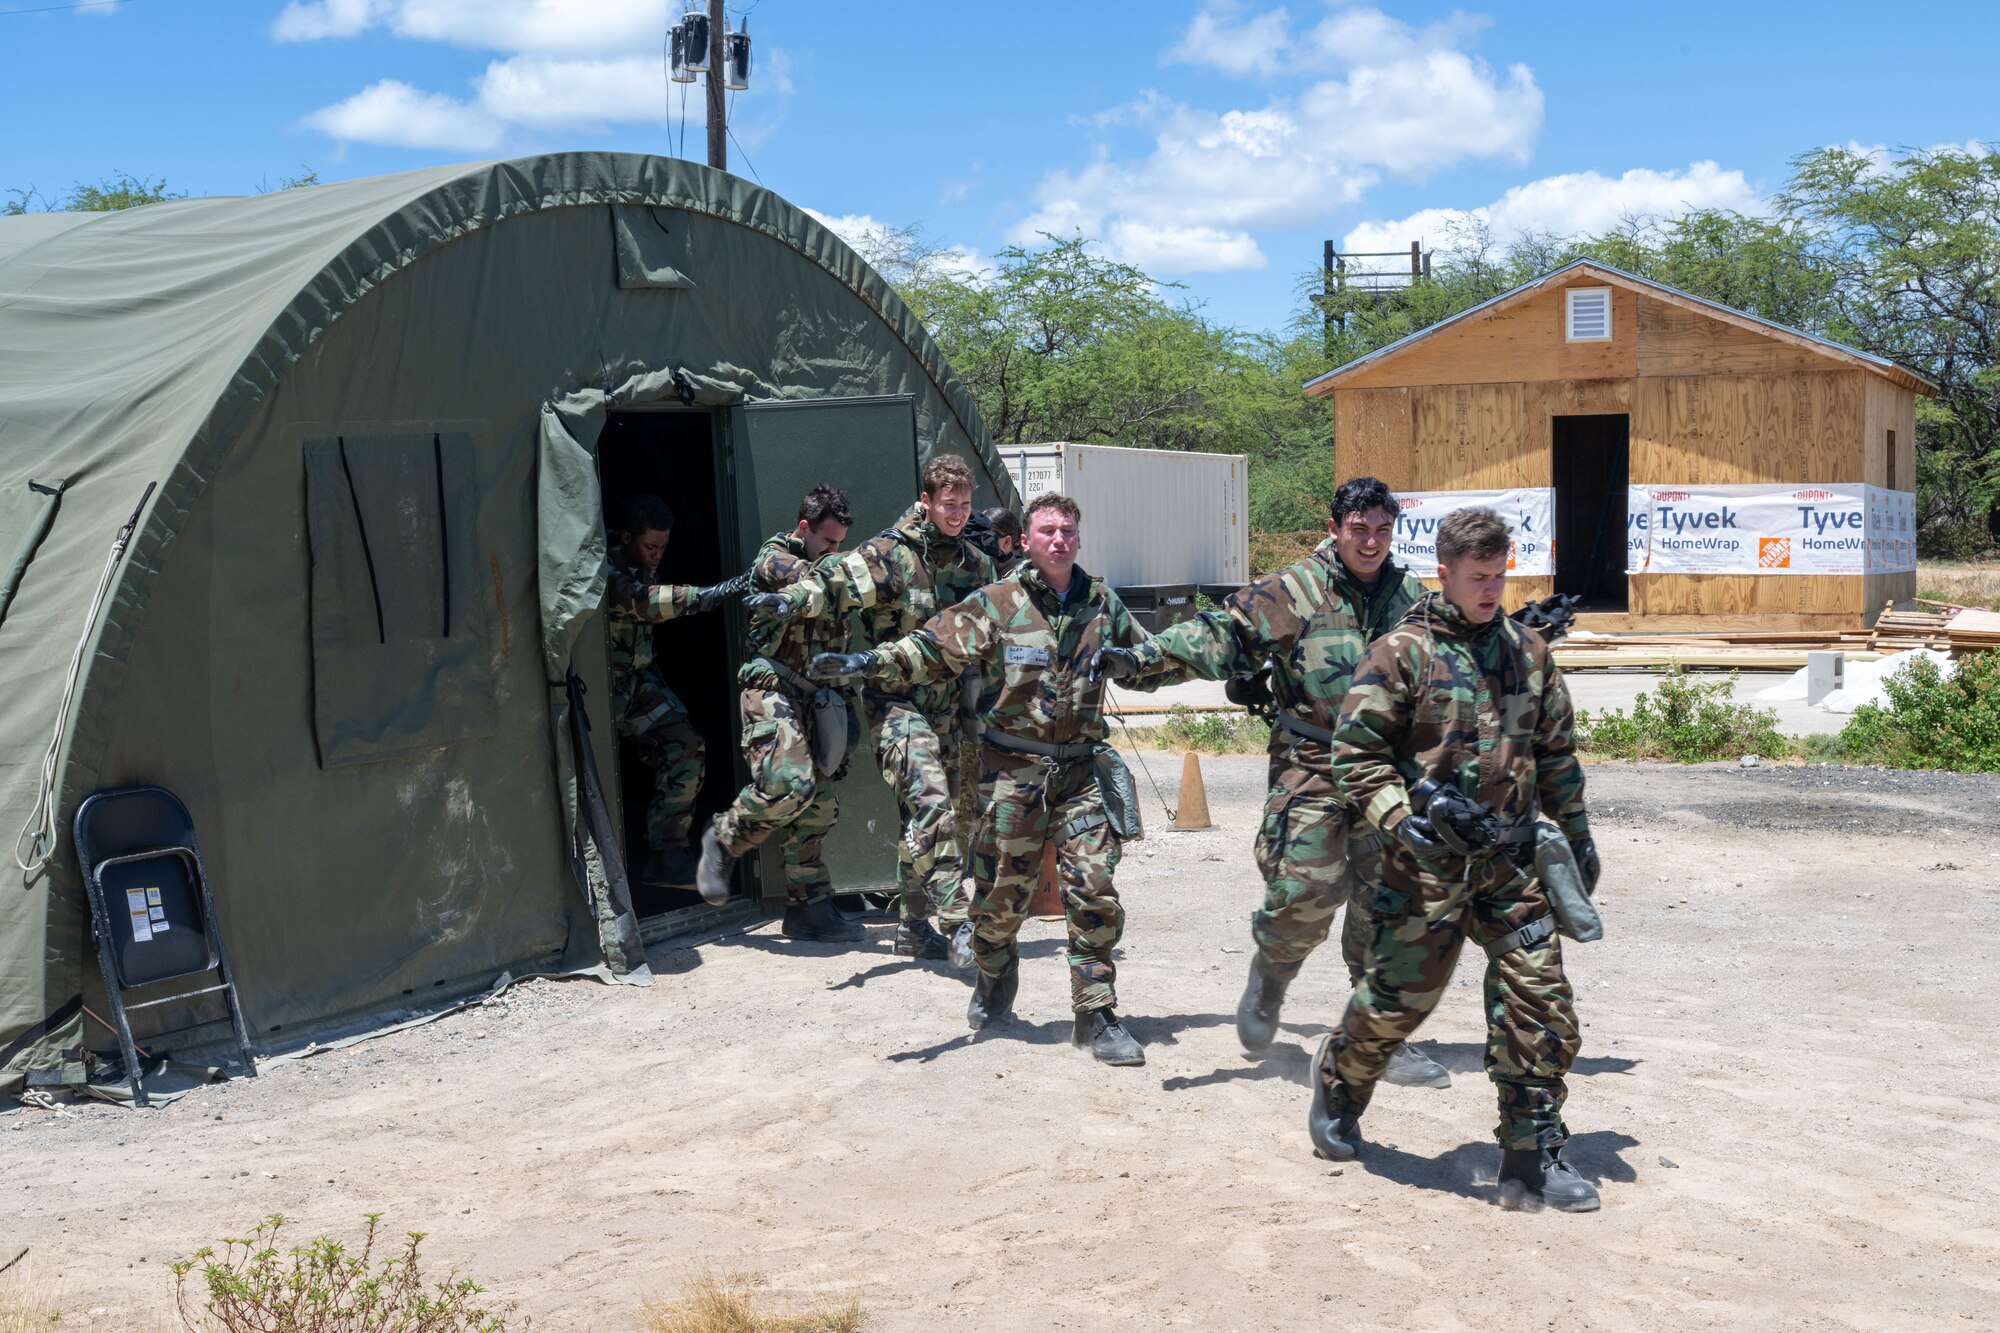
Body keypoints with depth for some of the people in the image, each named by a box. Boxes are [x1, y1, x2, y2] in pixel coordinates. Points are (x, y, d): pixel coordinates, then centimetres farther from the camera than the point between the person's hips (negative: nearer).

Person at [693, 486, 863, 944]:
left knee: (819, 805, 3)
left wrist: (846, 707, 17)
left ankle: (810, 907, 8)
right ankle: (724, 842, 1)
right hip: (774, 688, -7)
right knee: (789, 783, -25)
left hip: (818, 699, 7)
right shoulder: (773, 558, -2)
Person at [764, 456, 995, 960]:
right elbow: (834, 584, -21)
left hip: (948, 706, 7)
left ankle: (913, 925, 22)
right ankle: (960, 927, -20)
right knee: (932, 807, -19)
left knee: (924, 818, 11)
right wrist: (788, 600, -39)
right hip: (896, 702, -7)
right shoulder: (889, 554, -10)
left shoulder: (976, 565, 10)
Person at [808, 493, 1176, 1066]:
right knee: (1001, 889, 6)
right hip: (1013, 767, -2)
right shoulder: (997, 604, -4)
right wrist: (869, 662, -26)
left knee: (1095, 891, -4)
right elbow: (935, 648, -12)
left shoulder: (1103, 604, 8)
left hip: (1080, 769, 2)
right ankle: (996, 981, 35)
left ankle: (1097, 1014, 6)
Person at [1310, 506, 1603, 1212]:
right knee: (1399, 994, 5)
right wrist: (1401, 820, -18)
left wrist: (1577, 834, 18)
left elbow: (1555, 751, 19)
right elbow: (1356, 750, -7)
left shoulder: (1528, 651, 10)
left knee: (1539, 997, -1)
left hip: (1513, 859, 4)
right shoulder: (1402, 652, -6)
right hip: (1427, 861, -4)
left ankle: (1534, 1149, 9)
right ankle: (1339, 1083, 35)